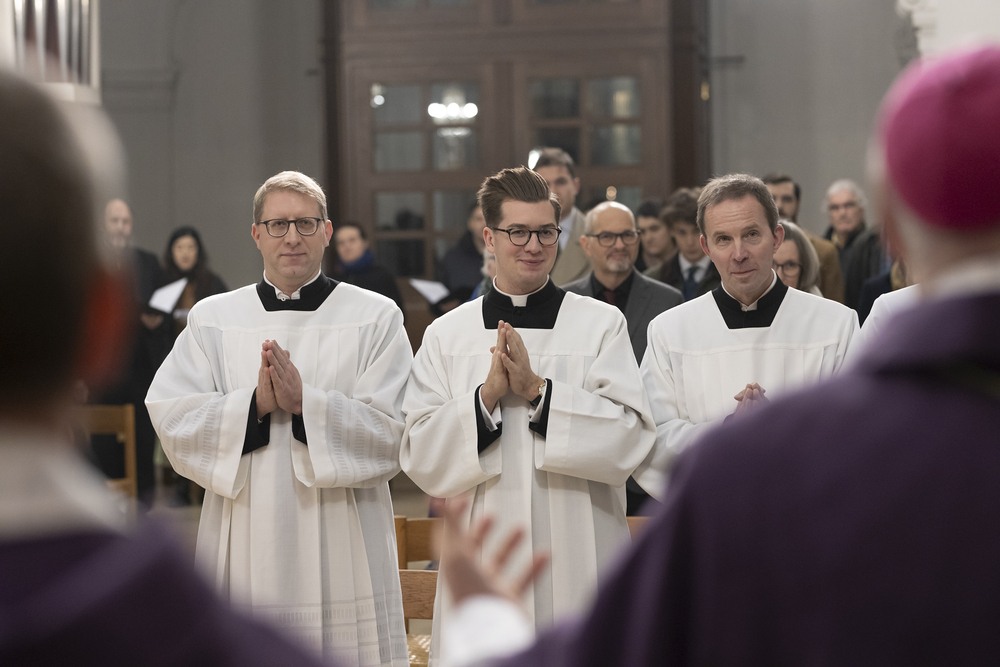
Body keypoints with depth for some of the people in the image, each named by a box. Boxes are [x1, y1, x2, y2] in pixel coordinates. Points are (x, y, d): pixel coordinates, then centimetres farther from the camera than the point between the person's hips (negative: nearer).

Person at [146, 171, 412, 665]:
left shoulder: (375, 318, 4)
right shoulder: (211, 319, 10)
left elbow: (391, 436, -5)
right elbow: (174, 424, -1)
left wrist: (305, 403, -17)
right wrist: (257, 403, -15)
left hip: (343, 551, -1)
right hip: (245, 555, 1)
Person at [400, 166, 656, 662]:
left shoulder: (602, 324, 3)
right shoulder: (446, 335, 7)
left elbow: (631, 438, -8)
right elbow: (420, 458, 0)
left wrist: (539, 390, -16)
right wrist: (486, 395, -14)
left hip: (579, 561, -1)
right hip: (484, 571, 1)